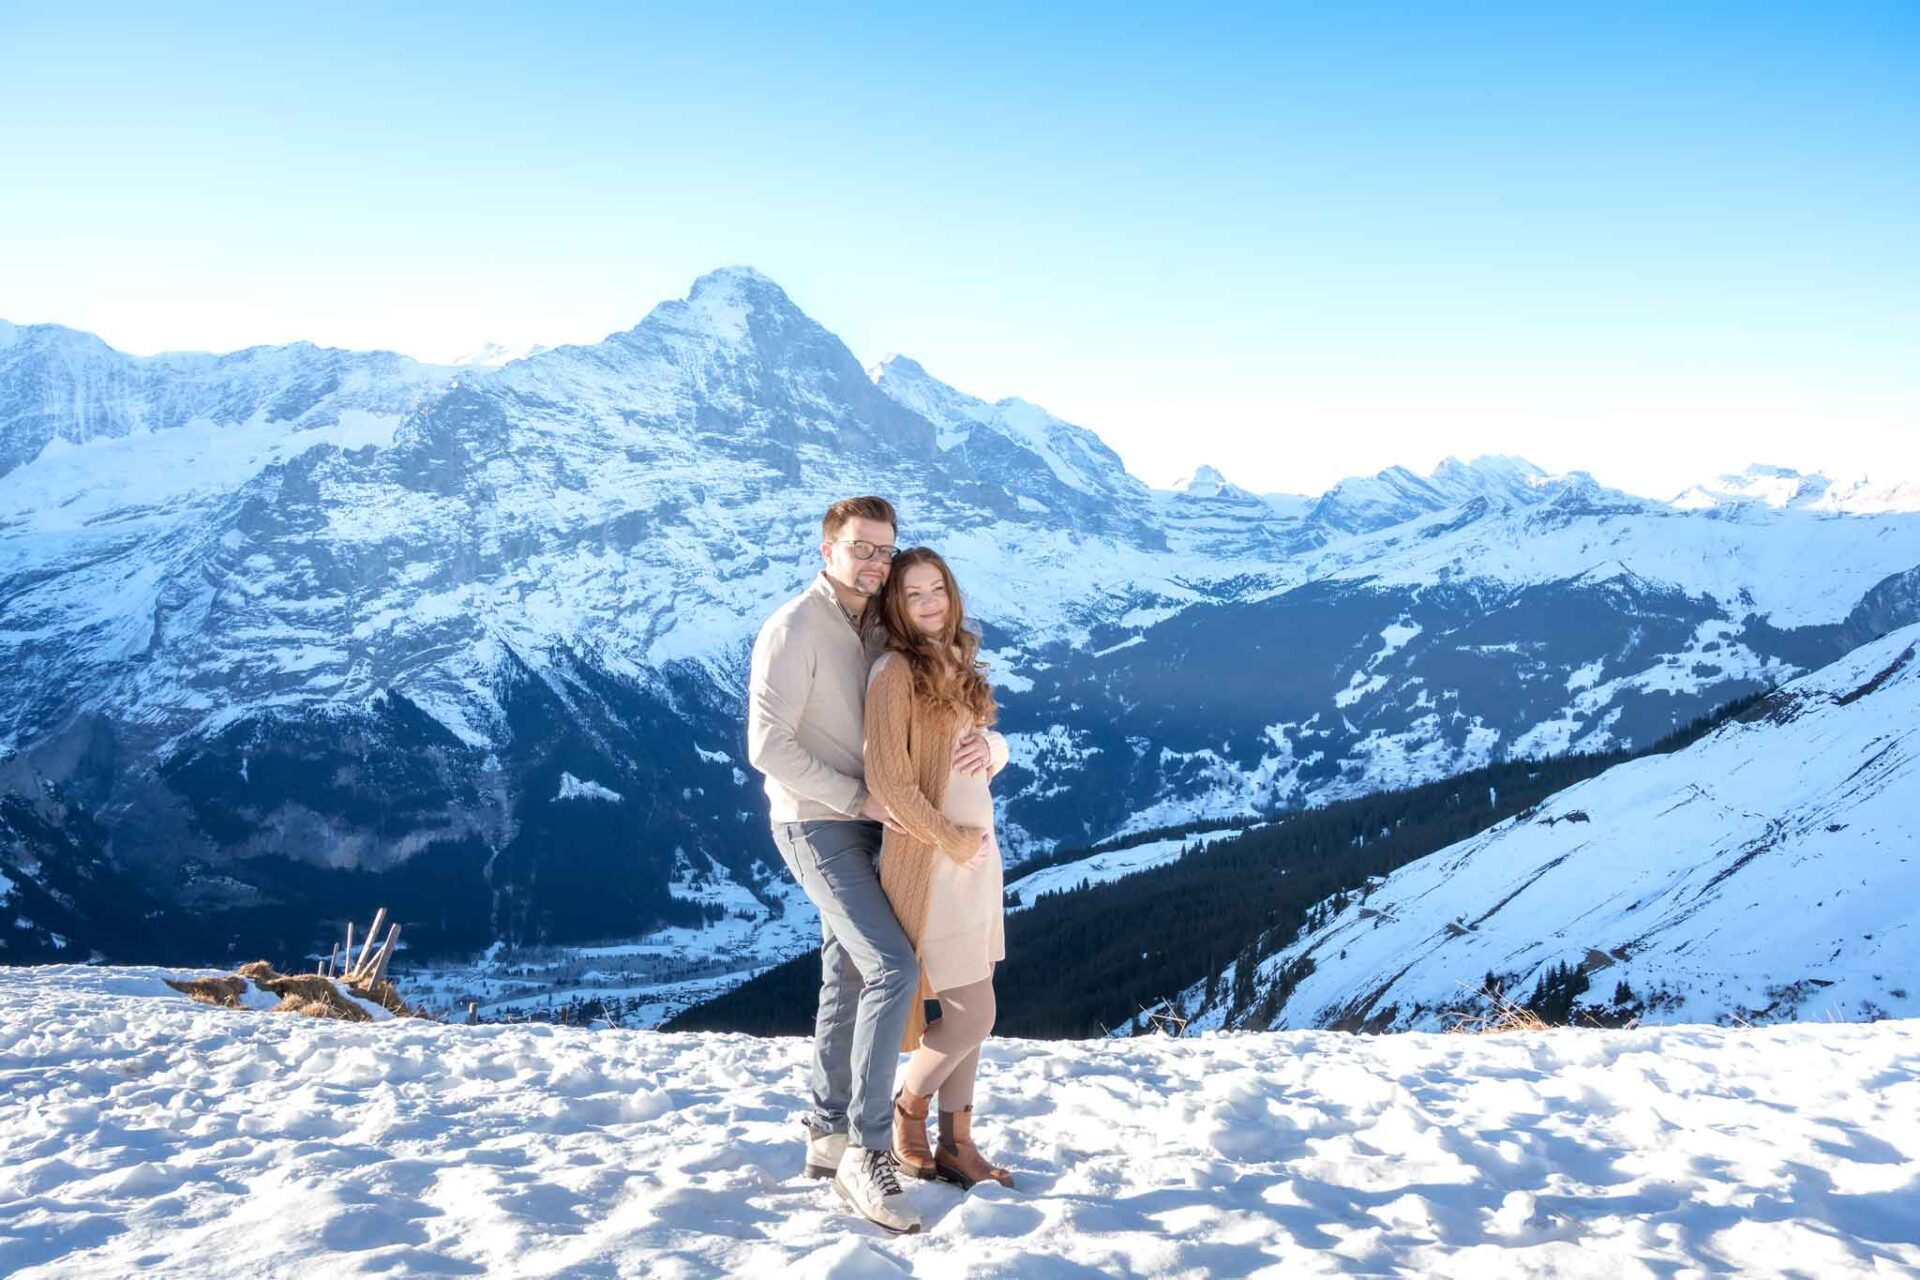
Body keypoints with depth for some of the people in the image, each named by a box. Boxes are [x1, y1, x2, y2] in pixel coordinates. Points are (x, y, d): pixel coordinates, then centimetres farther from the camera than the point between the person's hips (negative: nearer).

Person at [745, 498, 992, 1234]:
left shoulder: (876, 631, 10)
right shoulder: (793, 631, -17)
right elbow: (769, 747, -22)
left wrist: (981, 746, -11)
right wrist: (857, 798, -19)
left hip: (860, 825, 9)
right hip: (815, 827, -9)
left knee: (849, 979, 13)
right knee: (893, 970, -19)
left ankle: (830, 1137, 24)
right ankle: (866, 1153, -12)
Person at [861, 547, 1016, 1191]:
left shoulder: (959, 665, 11)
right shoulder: (895, 671, -13)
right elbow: (887, 780, -17)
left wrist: (989, 749, -3)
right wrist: (953, 841, -12)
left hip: (978, 853, 8)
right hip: (929, 860, -8)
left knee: (967, 1009, 12)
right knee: (971, 1014, -5)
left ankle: (956, 1143, 24)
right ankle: (908, 1108, 20)